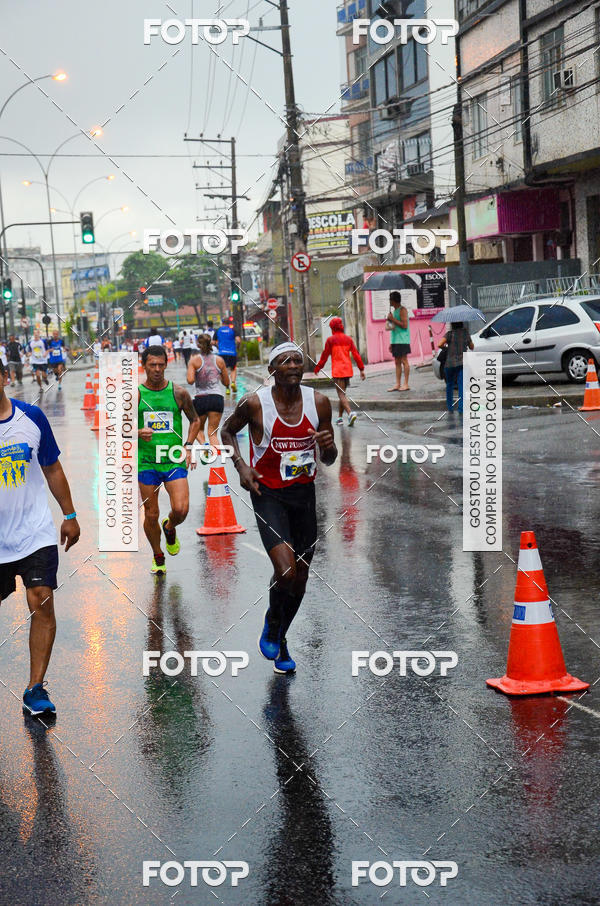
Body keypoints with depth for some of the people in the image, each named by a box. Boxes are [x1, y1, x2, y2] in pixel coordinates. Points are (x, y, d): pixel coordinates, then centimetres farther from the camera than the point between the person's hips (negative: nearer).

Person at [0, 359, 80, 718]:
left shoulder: (32, 417, -1)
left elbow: (52, 470, 11)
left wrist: (69, 515, 13)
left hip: (36, 533, 1)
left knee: (42, 604, -9)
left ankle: (35, 689, -2)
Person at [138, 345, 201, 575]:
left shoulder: (179, 393, 1)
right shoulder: (135, 394, -1)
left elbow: (195, 420, 14)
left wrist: (188, 447, 1)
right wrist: (139, 433, -19)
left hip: (174, 461, 0)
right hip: (146, 462, 0)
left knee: (181, 510, -15)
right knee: (151, 515, 4)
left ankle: (170, 528, 22)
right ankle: (158, 557, 27)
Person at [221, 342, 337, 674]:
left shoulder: (319, 402, -4)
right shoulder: (254, 403, -13)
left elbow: (328, 461, 5)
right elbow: (227, 430, 7)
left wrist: (328, 446, -18)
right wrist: (241, 465, -7)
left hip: (304, 493, 4)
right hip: (268, 493, -4)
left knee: (300, 578, 11)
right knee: (286, 570, -21)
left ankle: (279, 641, 36)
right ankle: (272, 622, 11)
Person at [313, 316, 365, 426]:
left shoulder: (330, 340, -4)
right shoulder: (348, 339, 8)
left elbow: (325, 355, 0)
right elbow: (356, 354, 4)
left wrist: (317, 368, 12)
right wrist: (361, 369, 6)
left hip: (337, 370, -5)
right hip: (348, 370, 5)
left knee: (341, 394, -9)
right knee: (342, 393, 17)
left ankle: (350, 413, -30)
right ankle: (340, 417, 20)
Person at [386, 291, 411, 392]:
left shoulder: (402, 310, -8)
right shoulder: (394, 310, 20)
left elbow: (404, 325, -18)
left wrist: (393, 319, -15)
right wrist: (391, 343, 21)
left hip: (402, 340, -9)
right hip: (395, 340, 9)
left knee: (404, 361, -7)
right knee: (397, 362, 7)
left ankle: (406, 384, -6)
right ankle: (397, 384, 8)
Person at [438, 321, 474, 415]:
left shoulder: (450, 333, -5)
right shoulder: (466, 333, 5)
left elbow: (440, 345, -18)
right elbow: (472, 347, 16)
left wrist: (443, 346, 3)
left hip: (450, 363, -1)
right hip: (463, 363, 1)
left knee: (449, 385, 18)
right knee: (462, 386, -5)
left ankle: (450, 407, 22)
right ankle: (461, 409, -15)